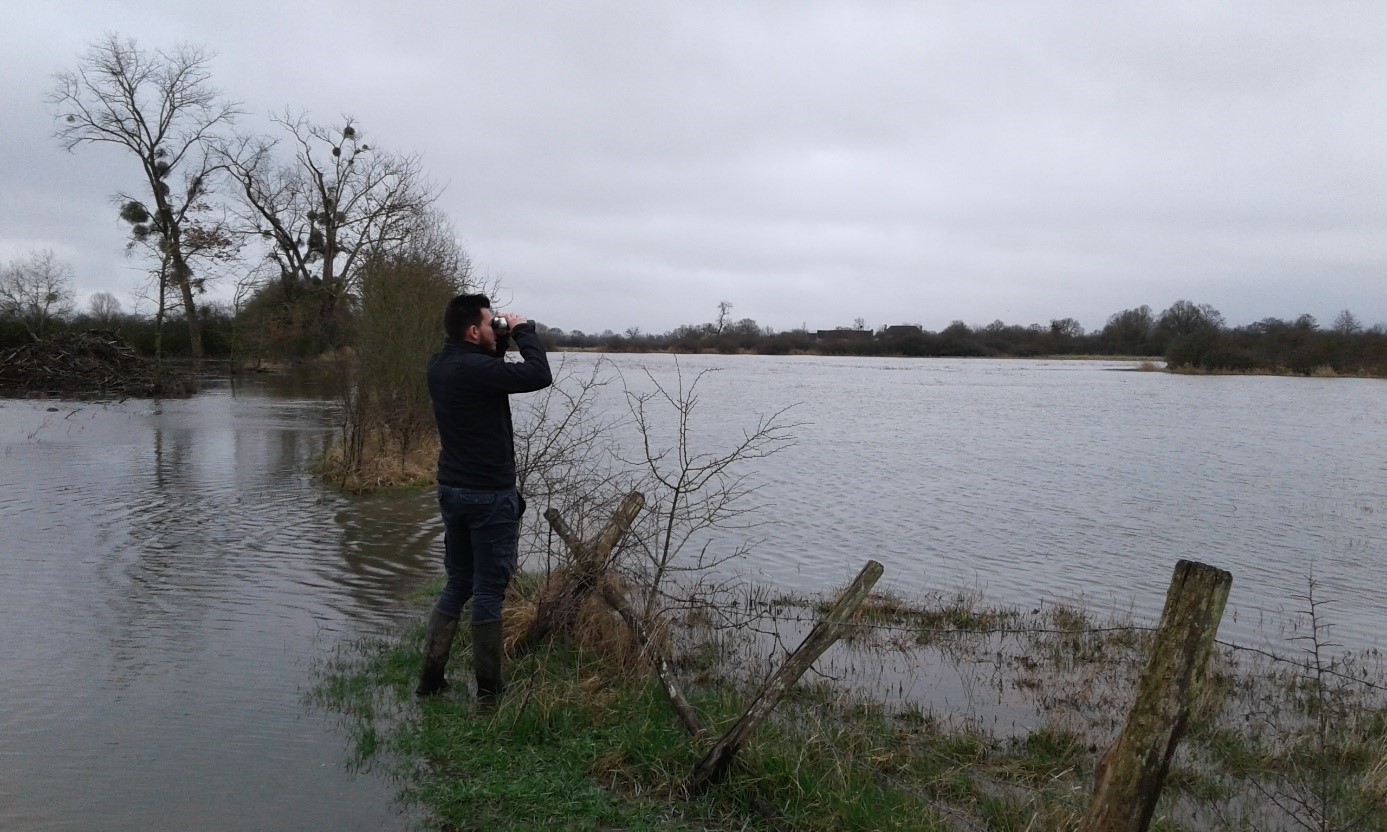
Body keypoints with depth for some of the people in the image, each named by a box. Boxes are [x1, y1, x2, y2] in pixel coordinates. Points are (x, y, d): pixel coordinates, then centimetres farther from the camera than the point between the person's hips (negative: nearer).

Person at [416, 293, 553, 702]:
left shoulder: (440, 366, 5)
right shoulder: (476, 369, -22)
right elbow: (539, 375, -24)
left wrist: (499, 343, 7)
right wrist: (523, 330, -11)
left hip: (452, 490, 8)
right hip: (490, 495, -8)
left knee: (457, 583, 19)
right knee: (489, 591, 2)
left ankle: (430, 677, 22)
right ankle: (487, 690, 11)